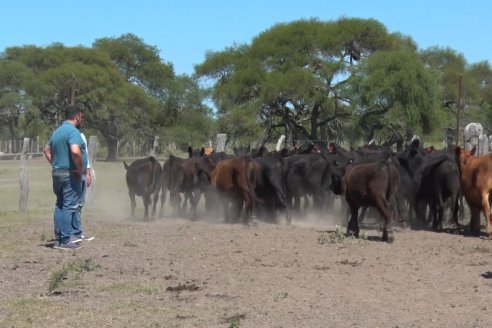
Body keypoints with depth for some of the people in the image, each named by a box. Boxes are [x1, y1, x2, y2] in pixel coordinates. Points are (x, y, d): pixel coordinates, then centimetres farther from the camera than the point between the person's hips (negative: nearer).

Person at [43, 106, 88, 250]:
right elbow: (75, 152, -29)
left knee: (60, 206, 12)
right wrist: (80, 169, -17)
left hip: (57, 173, 9)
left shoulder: (57, 131, 14)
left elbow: (47, 150, 25)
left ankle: (58, 239, 14)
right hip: (70, 174, -9)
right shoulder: (73, 131, -15)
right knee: (69, 207, -6)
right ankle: (66, 240, -7)